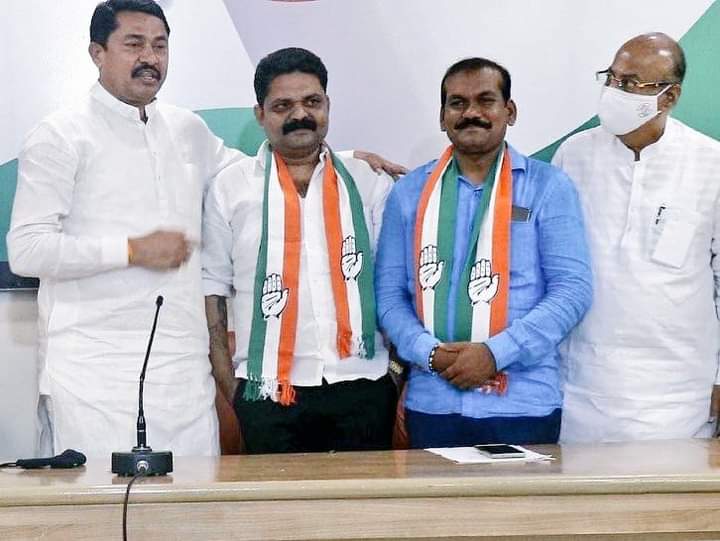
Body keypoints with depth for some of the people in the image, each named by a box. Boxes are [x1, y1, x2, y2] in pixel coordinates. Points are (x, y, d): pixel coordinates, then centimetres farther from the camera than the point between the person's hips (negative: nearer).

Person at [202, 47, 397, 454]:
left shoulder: (370, 184, 9)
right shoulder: (229, 188, 6)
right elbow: (211, 289, 5)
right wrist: (229, 387, -2)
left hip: (363, 386, 1)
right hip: (270, 392, -1)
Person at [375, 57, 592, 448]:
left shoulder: (548, 187, 1)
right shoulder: (409, 192, 10)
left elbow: (573, 289, -4)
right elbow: (389, 293, 8)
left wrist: (495, 353, -13)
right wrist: (429, 352, -9)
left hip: (523, 405, -2)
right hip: (431, 403, 2)